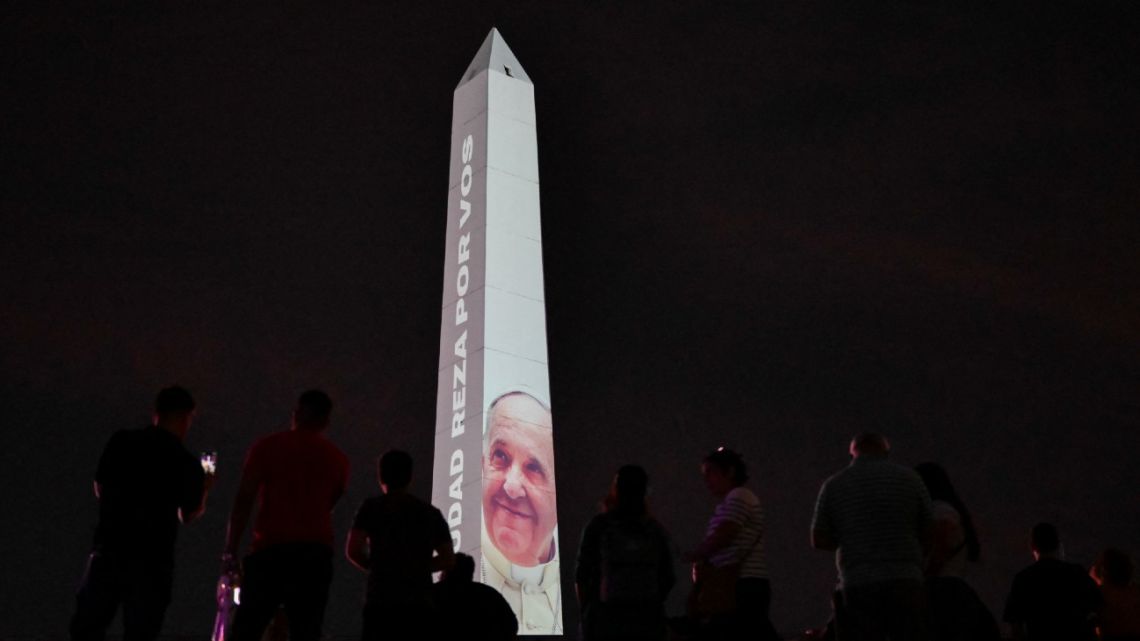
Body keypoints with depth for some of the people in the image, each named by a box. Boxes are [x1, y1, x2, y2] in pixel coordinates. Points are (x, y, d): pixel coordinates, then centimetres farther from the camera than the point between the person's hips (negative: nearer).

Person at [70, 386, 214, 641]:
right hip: (152, 560, -2)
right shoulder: (186, 462, -5)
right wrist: (203, 489, 24)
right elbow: (189, 515, 6)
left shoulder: (120, 442, 2)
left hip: (108, 550, 2)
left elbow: (100, 489, 13)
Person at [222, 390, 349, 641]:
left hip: (271, 550, -2)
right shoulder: (337, 459, 13)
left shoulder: (268, 446, 4)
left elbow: (244, 500, -3)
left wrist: (230, 552, -1)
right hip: (316, 553, 2)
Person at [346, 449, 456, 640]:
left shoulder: (372, 508, 5)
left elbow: (352, 550, -5)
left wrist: (375, 566, 14)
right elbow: (449, 560, 10)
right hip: (420, 605, 2)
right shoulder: (431, 513, 13)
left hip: (381, 604, -2)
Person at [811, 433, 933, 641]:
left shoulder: (833, 485, 4)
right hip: (905, 584, 0)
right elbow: (931, 532, 8)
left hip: (856, 586, 0)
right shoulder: (909, 478, 5)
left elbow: (818, 540, 5)